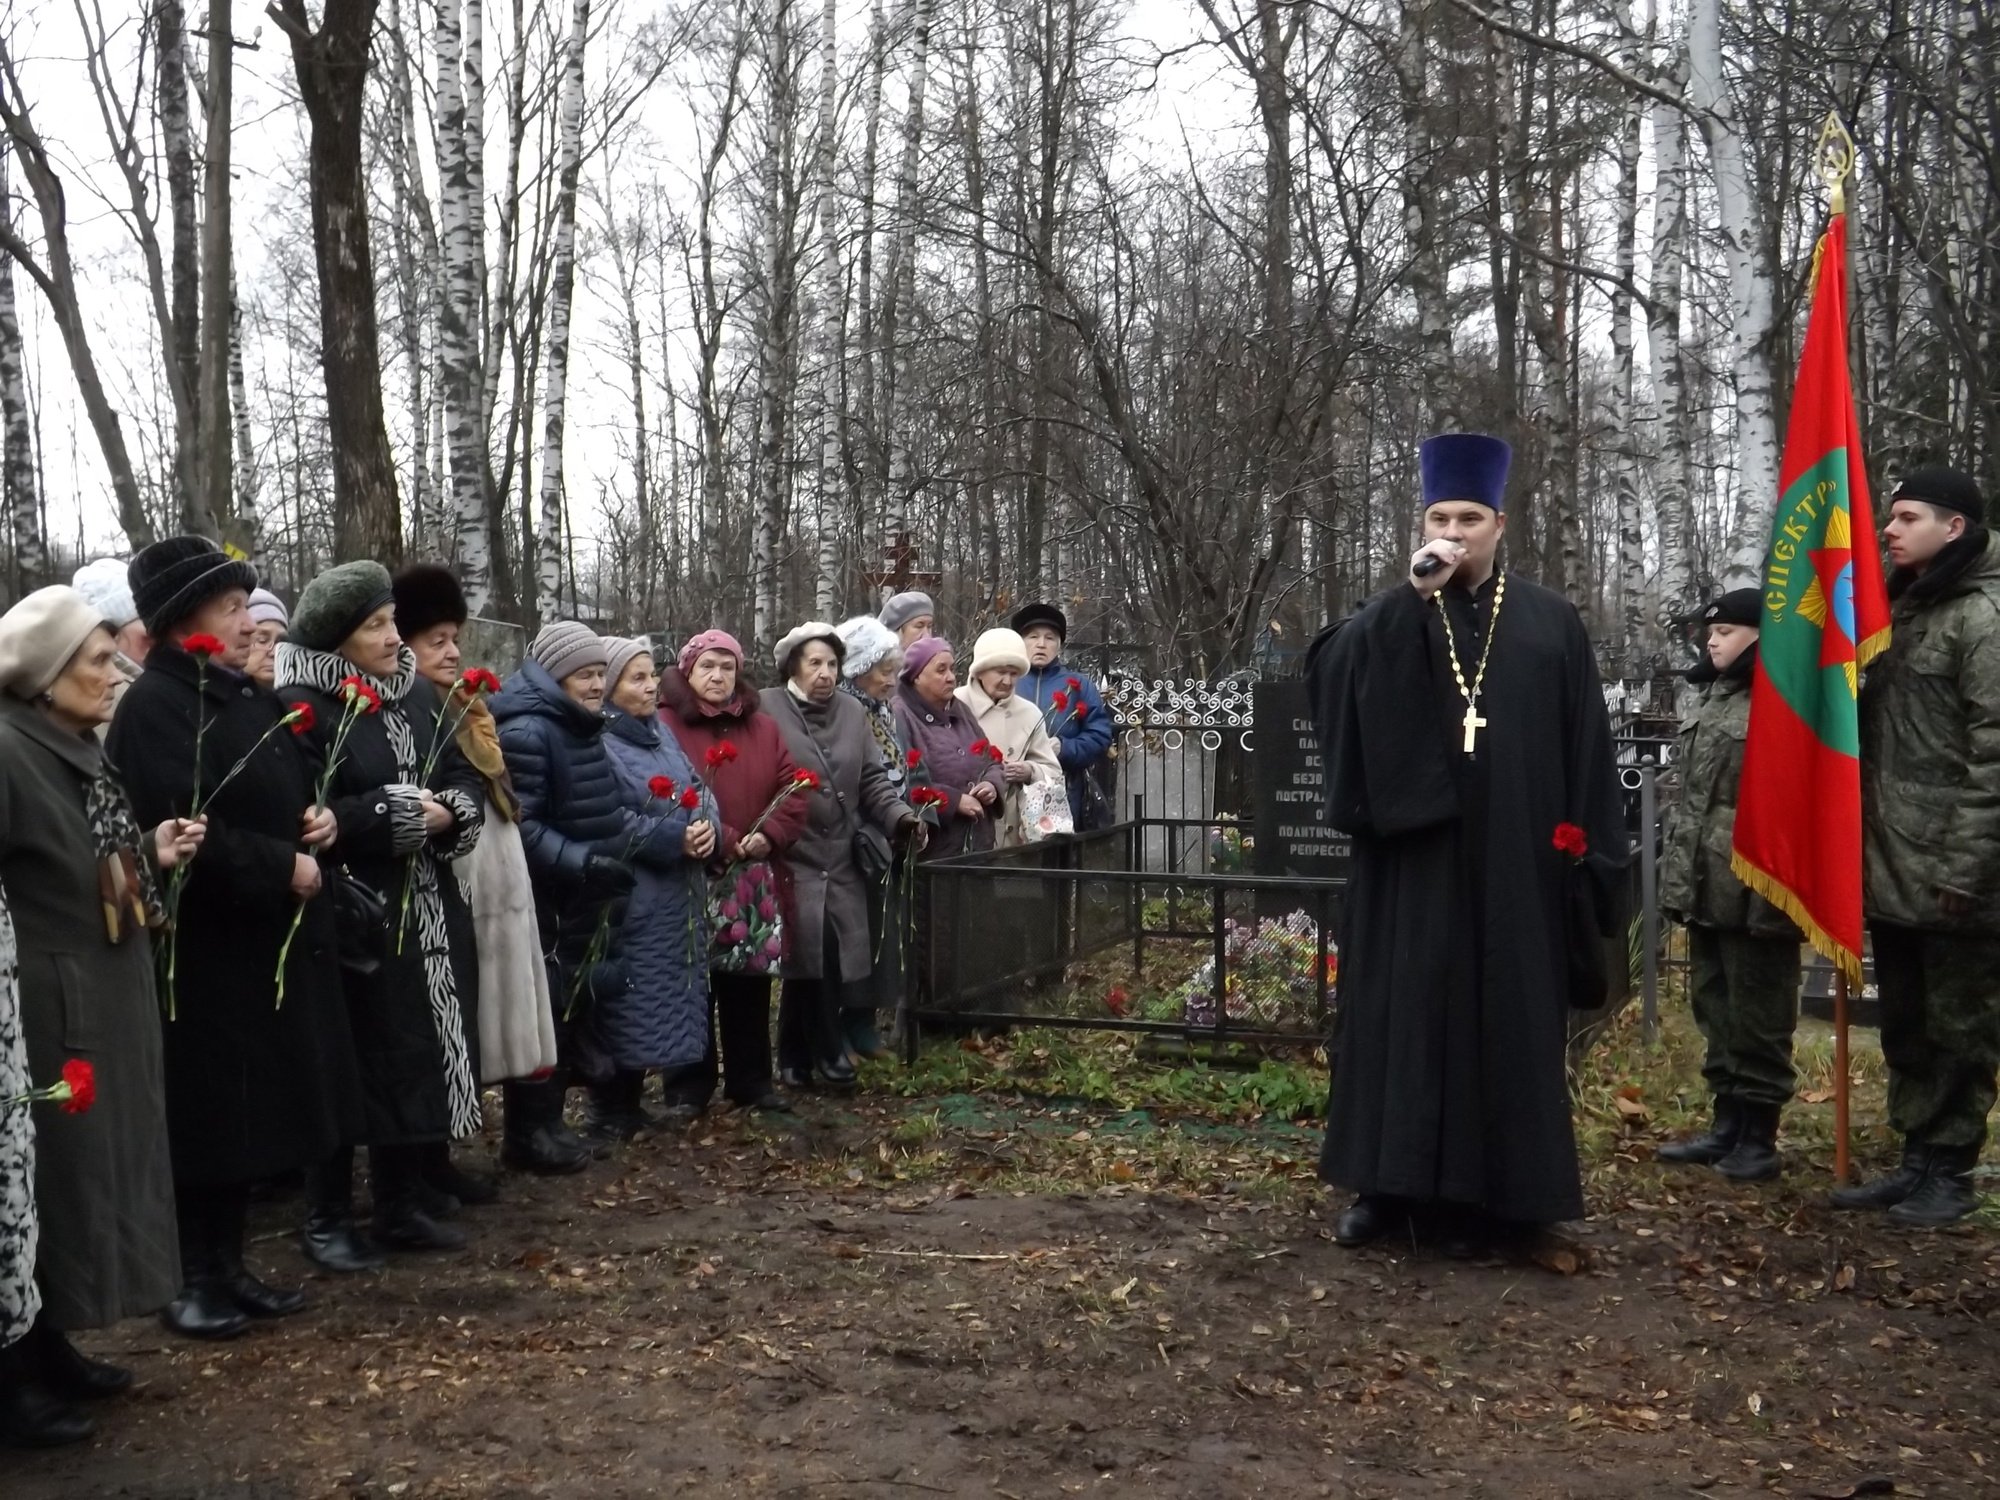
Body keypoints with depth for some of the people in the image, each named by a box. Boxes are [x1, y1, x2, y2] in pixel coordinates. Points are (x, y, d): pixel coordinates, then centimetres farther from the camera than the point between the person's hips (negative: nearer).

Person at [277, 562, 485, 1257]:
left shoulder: (418, 695, 9)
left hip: (424, 911, 6)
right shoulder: (300, 707, -11)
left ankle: (404, 1203, 24)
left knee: (418, 1056, 11)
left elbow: (465, 780, 8)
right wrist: (402, 812, -16)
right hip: (351, 916, -6)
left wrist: (448, 811, -13)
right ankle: (328, 1218, 15)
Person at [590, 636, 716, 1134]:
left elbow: (698, 790, 14)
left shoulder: (662, 732, 13)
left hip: (679, 893, 8)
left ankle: (681, 1089, 26)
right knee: (628, 1003, -3)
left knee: (676, 994, 14)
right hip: (631, 899, -8)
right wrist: (674, 838, -22)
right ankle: (614, 1110, 9)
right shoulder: (597, 744, -13)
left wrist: (707, 826, -8)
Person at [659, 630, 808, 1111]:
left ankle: (752, 1082, 22)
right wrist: (726, 844, -18)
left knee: (749, 983, 11)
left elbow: (794, 791, 7)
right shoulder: (664, 725, -6)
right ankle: (687, 1087, 15)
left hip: (755, 879, 5)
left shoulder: (763, 727, 12)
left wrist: (769, 836, -10)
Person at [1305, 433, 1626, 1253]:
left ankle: (1481, 1193, 14)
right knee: (1402, 1011, 2)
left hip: (1513, 862, 0)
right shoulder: (1392, 617, 7)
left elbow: (1584, 744, 5)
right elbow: (1330, 675, -14)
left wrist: (1579, 846, -1)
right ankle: (1388, 1182, 11)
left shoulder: (1551, 621, 6)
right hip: (1411, 856, 0)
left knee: (1504, 1017, 4)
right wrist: (1412, 595, -19)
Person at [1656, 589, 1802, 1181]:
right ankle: (1728, 1124, 25)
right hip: (1706, 885, 9)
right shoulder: (1713, 697, 17)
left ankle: (1759, 1136, 10)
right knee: (1715, 1009, 15)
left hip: (1754, 887, -9)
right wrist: (1678, 873, 19)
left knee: (1756, 1015, 0)